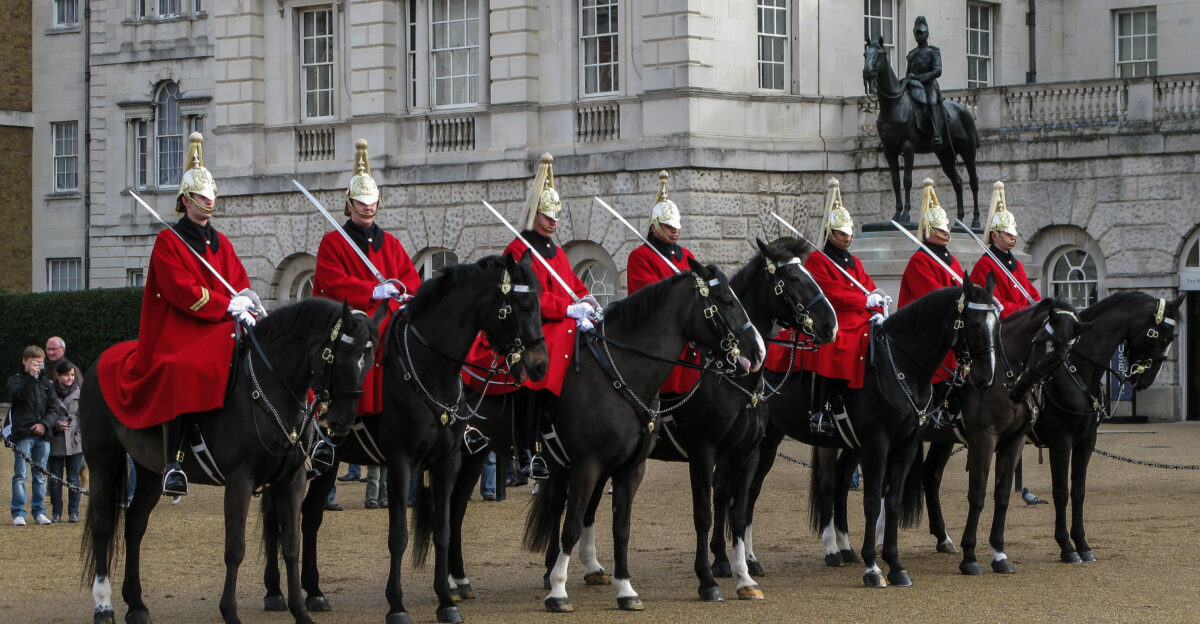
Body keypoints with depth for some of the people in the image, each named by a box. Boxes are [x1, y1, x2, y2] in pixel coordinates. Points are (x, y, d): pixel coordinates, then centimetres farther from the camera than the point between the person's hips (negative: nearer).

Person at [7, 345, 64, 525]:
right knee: (20, 475, -7)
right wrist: (31, 377, -18)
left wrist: (45, 424, -6)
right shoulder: (16, 380, 7)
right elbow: (19, 395, -16)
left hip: (43, 436, 3)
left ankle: (39, 511, 12)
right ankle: (18, 513, -5)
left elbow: (56, 409, 9)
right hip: (23, 434, -3)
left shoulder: (47, 383, 16)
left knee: (40, 475, 6)